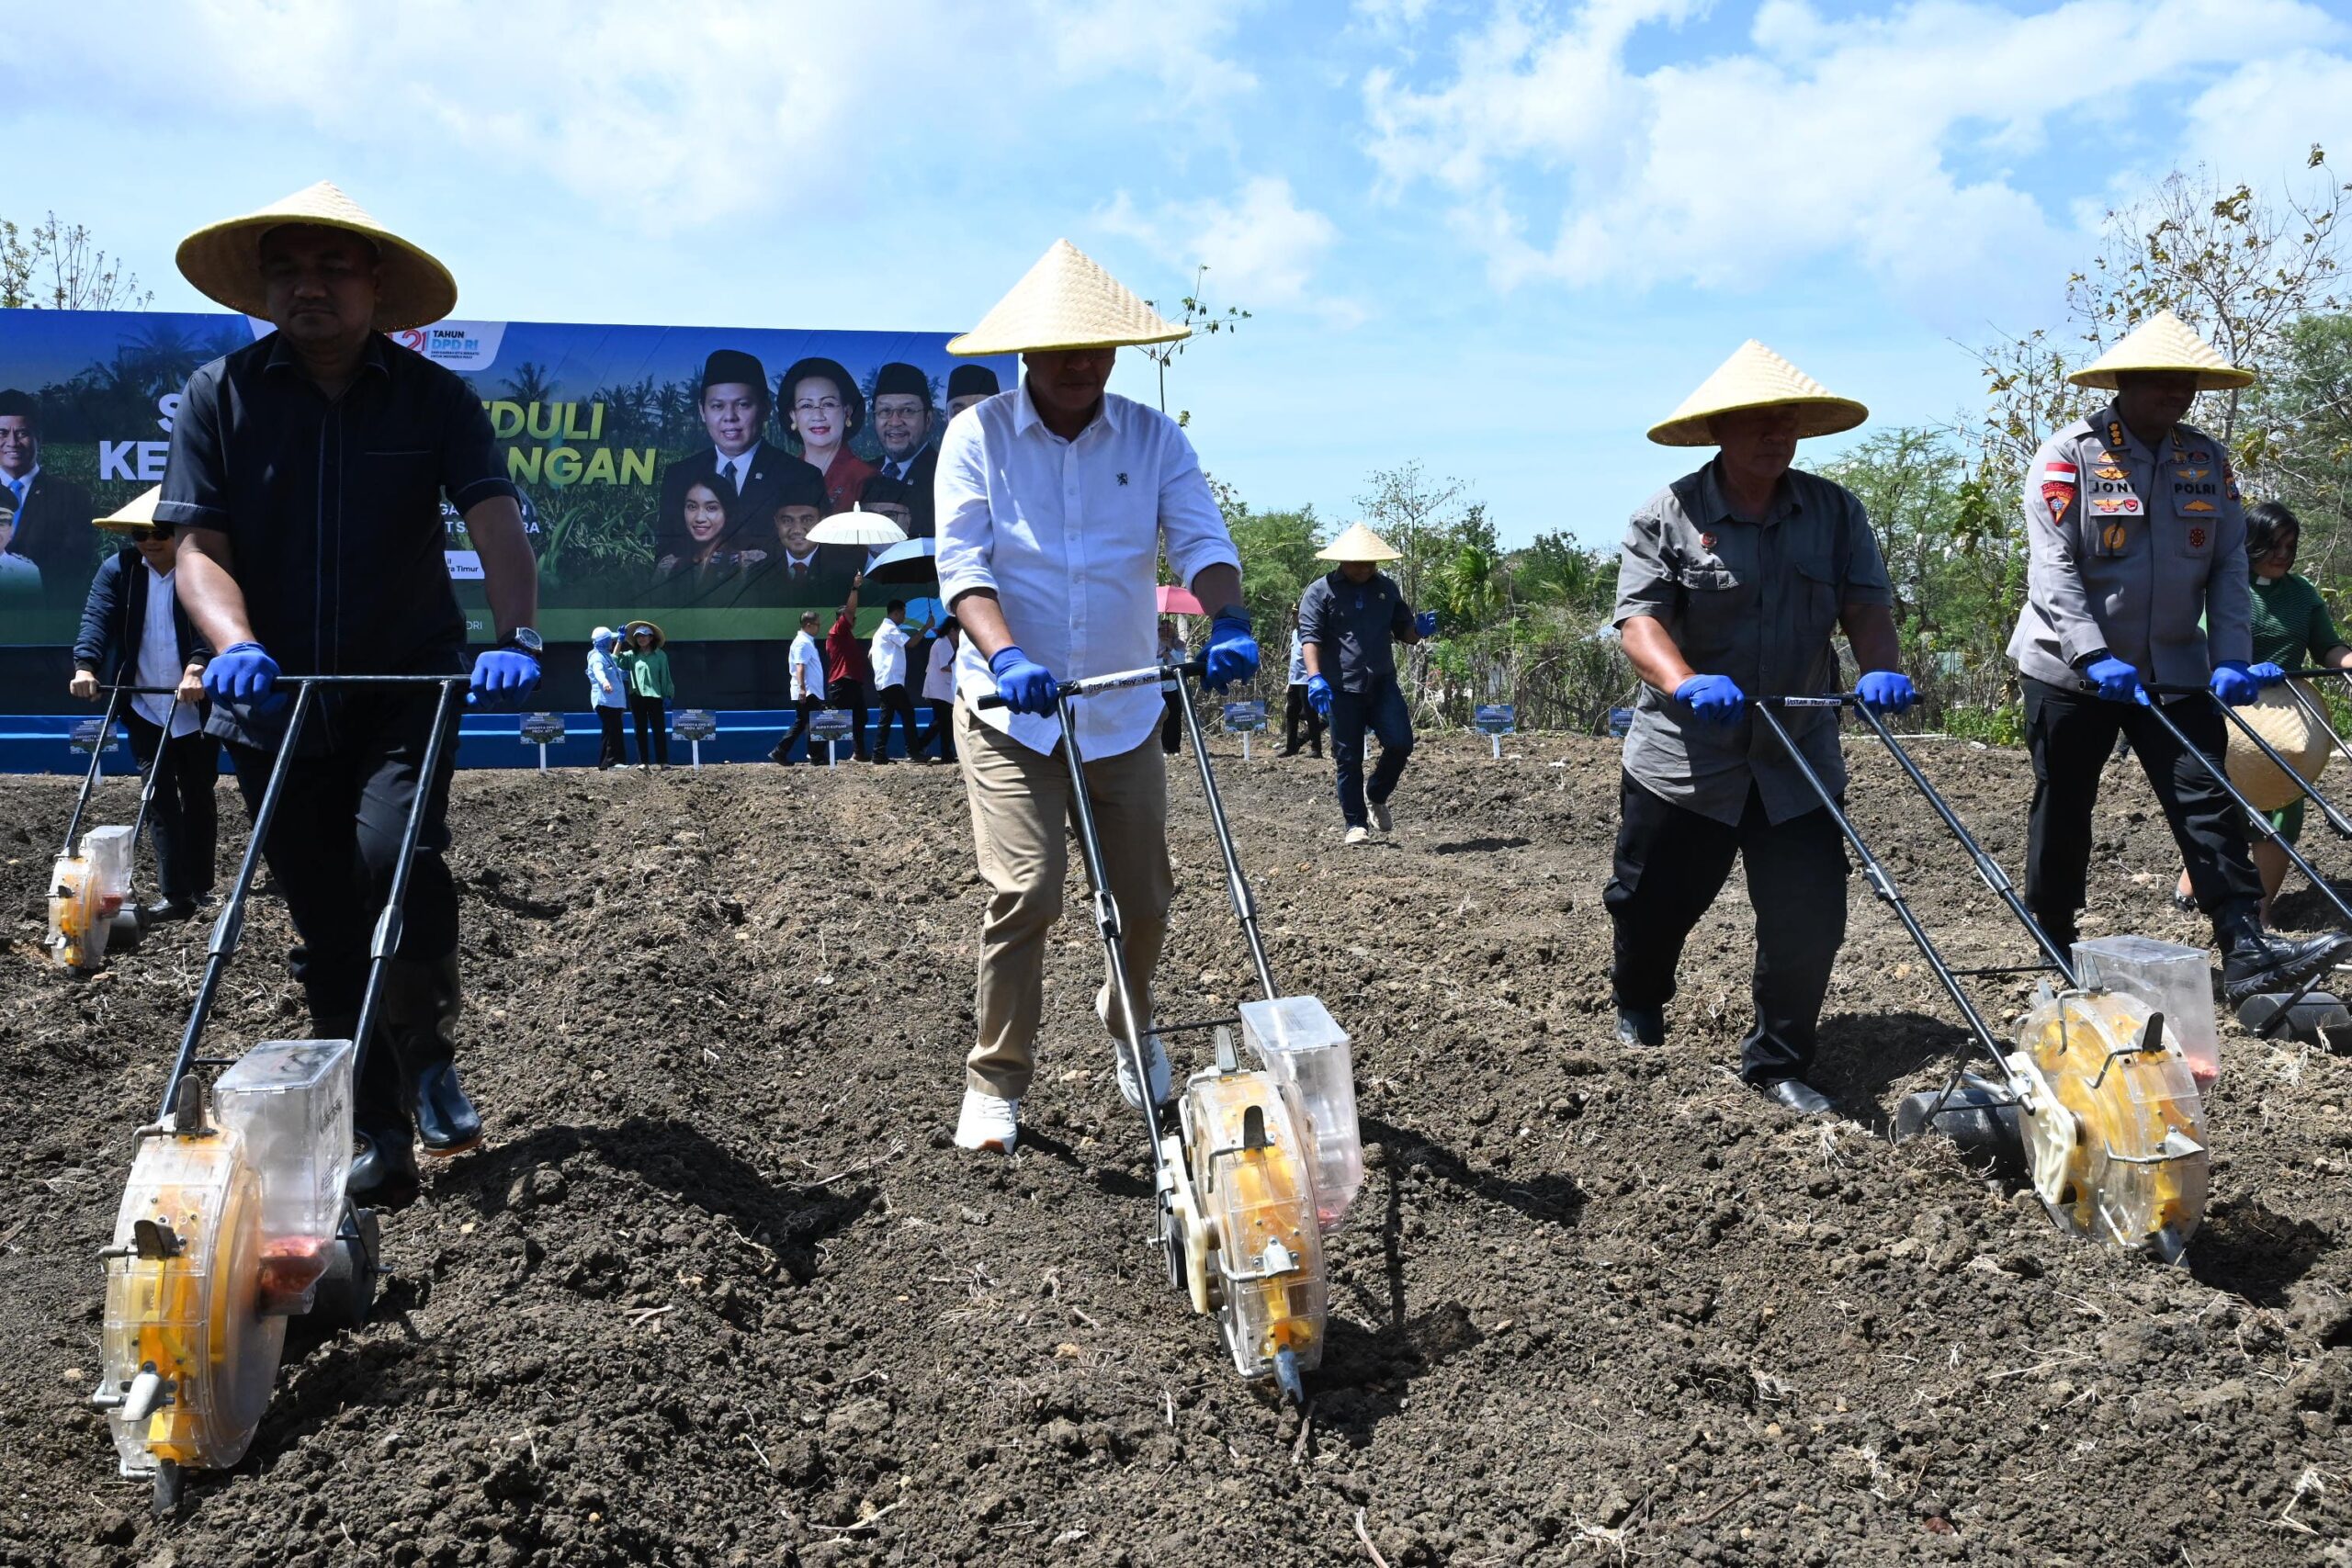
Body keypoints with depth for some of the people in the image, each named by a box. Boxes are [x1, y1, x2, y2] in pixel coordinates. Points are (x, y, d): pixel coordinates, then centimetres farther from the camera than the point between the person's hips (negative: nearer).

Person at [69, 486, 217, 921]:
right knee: (160, 799, -3)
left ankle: (200, 886, 21)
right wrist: (85, 666, -27)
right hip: (144, 707, 2)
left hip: (196, 705, -2)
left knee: (198, 795, 9)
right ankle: (174, 894, -4)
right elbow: (96, 617, -10)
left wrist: (197, 668, -36)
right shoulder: (117, 570, 2)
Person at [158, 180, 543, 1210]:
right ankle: (378, 1132, 17)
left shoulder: (433, 396, -1)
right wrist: (236, 642, -26)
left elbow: (494, 519, -14)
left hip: (409, 682, -2)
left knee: (396, 854, -25)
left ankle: (428, 1052, 0)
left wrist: (515, 636, -32)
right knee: (324, 926, 5)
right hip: (275, 692, 2)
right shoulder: (220, 395, 1)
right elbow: (197, 544, -5)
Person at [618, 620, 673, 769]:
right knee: (641, 731, 4)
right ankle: (644, 763, 7)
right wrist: (620, 641, -4)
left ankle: (663, 762, -2)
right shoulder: (631, 655, 8)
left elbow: (665, 676, 5)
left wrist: (667, 696, 1)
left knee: (659, 730, -3)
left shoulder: (660, 655, 4)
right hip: (636, 697, 2)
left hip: (655, 696, -2)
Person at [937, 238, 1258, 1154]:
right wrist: (1007, 655, -30)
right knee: (1024, 892, -14)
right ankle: (995, 1085, 4)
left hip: (1125, 711, 3)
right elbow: (961, 562, -12)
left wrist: (1229, 621, -29)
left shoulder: (1153, 438, 3)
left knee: (1144, 898, 12)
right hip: (1009, 712, -3)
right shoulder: (978, 435, -3)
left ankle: (1130, 1023, 44)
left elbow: (1201, 539, -8)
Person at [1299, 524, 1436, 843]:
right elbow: (1309, 636, -9)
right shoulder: (1320, 591, 0)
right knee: (1348, 758, 1)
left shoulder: (1387, 588, 14)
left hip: (1383, 683, 4)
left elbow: (1403, 632, 22)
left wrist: (1419, 630, -3)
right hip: (1341, 688, -3)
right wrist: (1315, 677, -23)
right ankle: (1355, 823, 12)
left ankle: (1376, 796, 20)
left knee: (1401, 743, -8)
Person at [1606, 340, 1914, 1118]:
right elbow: (1639, 615, -16)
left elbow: (1866, 602, -3)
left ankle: (1779, 1062, 16)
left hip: (1799, 759, 2)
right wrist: (1685, 682, -35)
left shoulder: (1835, 511, 5)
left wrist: (1881, 670, -24)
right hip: (1683, 755, -2)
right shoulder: (1668, 514, -6)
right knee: (1653, 902, 11)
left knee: (1810, 914, -2)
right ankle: (1637, 1008, 43)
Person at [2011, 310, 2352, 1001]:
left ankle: (2247, 953, -7)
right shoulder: (2069, 456, -10)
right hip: (2069, 672, -4)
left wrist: (2232, 658, -8)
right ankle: (2054, 951, 20)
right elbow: (2053, 570, -18)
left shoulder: (2208, 460, 6)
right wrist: (2094, 658, -28)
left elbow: (2229, 567, 4)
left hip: (2173, 670, 4)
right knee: (2063, 812, 6)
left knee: (2209, 803, -5)